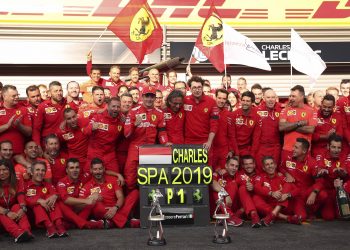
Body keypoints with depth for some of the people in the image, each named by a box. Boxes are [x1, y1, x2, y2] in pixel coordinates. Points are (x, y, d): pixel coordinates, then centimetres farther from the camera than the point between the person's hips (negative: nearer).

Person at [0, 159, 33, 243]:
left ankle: (27, 231, -53)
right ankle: (18, 233, -59)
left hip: (14, 215, 2)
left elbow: (21, 198, -14)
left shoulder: (17, 184, 3)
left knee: (17, 206, -28)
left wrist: (22, 208, -36)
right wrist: (7, 212, -35)